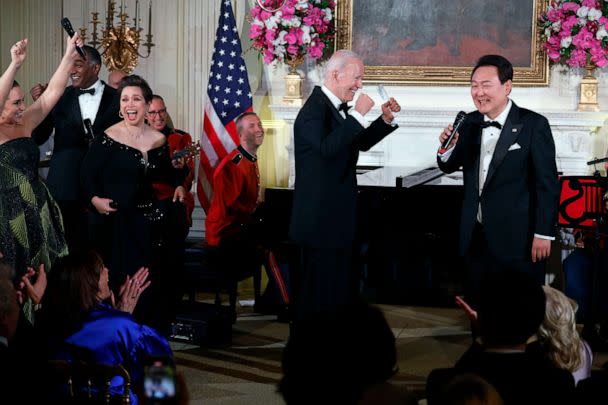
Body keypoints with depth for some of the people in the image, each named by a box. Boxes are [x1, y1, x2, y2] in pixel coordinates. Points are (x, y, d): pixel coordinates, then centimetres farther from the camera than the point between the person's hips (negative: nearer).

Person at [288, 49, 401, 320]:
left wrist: (386, 120, 8)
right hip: (320, 219, -10)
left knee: (341, 291, 16)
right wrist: (358, 114, -31)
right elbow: (327, 148, -34)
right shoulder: (314, 110, -17)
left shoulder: (337, 107, 11)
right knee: (319, 297, -5)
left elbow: (361, 143, 22)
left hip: (339, 216, 10)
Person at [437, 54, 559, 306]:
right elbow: (449, 167, 15)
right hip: (476, 236, 5)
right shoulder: (470, 123, 7)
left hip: (517, 238, -5)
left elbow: (548, 183, -8)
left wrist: (543, 234, -10)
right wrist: (448, 147, -7)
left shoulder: (534, 125, -9)